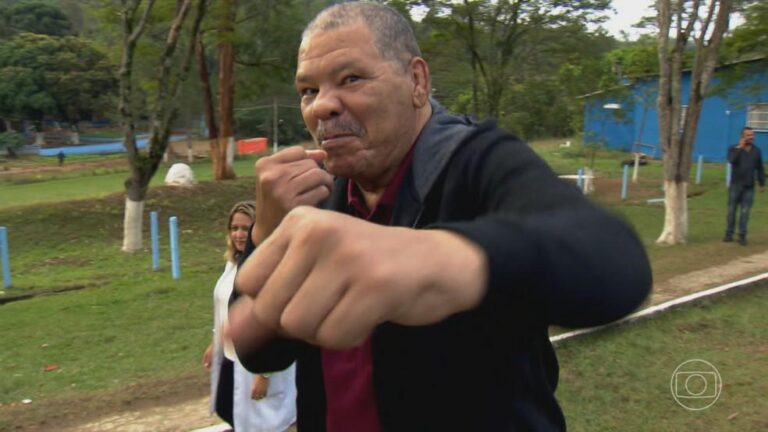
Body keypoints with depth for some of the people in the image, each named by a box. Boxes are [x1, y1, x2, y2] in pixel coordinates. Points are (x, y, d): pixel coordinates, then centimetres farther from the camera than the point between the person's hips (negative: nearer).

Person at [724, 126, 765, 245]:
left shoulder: (756, 151, 8)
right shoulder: (734, 149, 0)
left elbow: (760, 169, 13)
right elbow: (731, 160, -22)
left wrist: (762, 183, 10)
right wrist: (739, 147, -20)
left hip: (749, 187, 1)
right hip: (735, 185, -1)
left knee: (745, 212, 0)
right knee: (731, 210, 3)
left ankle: (742, 236, 5)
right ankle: (729, 234, 11)